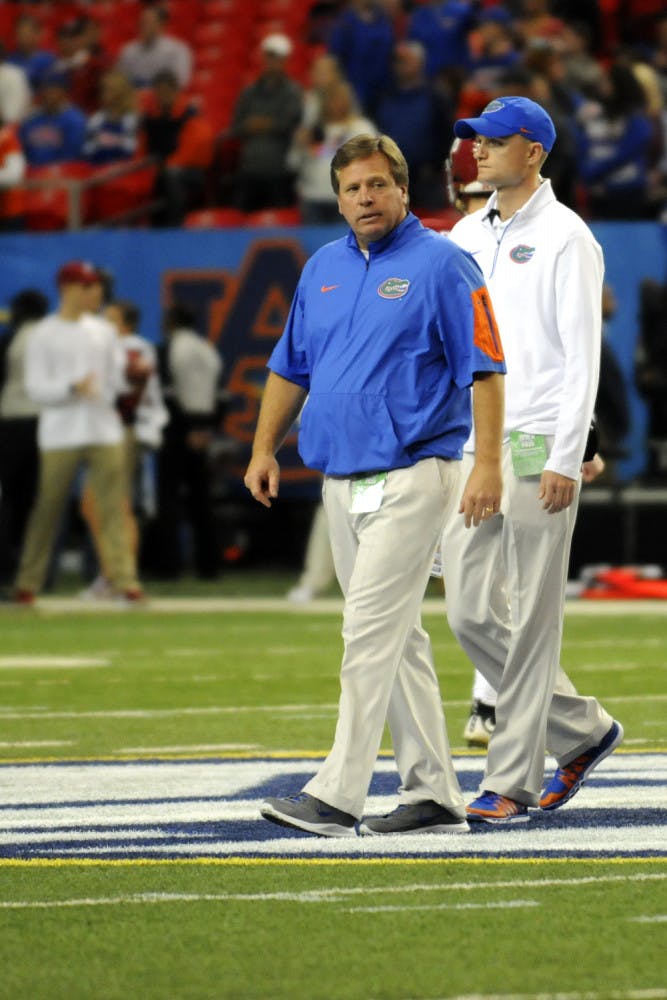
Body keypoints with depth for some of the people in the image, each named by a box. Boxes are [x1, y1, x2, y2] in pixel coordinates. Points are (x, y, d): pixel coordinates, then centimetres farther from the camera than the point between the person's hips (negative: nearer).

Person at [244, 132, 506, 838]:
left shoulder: (441, 265, -6)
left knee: (371, 630, -12)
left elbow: (483, 369, -10)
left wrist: (488, 463, -18)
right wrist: (265, 449, 16)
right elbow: (291, 366, 24)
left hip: (410, 476, -7)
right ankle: (432, 795, 14)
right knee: (397, 640, 9)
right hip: (341, 481, 8)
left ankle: (337, 797, -15)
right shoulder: (324, 268, 15)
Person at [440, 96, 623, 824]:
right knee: (472, 615, 4)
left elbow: (582, 355, -10)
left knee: (532, 620, -4)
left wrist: (565, 460, -17)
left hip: (537, 447, -7)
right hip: (468, 446, 7)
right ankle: (582, 730, 19)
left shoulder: (564, 238, -6)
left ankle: (511, 783, -1)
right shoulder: (466, 236, 15)